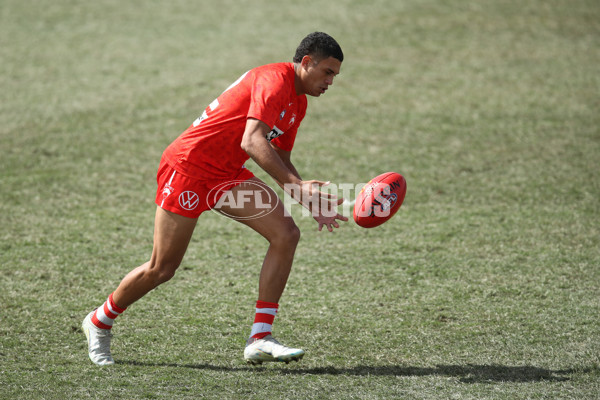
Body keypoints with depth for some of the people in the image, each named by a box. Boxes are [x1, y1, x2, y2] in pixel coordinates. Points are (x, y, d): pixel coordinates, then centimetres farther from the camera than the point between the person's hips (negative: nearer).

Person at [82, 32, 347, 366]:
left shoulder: (298, 103, 11)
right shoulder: (275, 81, -20)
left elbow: (281, 160, 20)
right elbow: (252, 142, -34)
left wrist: (309, 201, 5)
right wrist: (296, 185, -41)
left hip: (227, 175, 9)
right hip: (189, 166, -9)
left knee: (287, 235, -10)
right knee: (162, 269, -1)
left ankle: (260, 339, -9)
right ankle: (99, 322, 26)